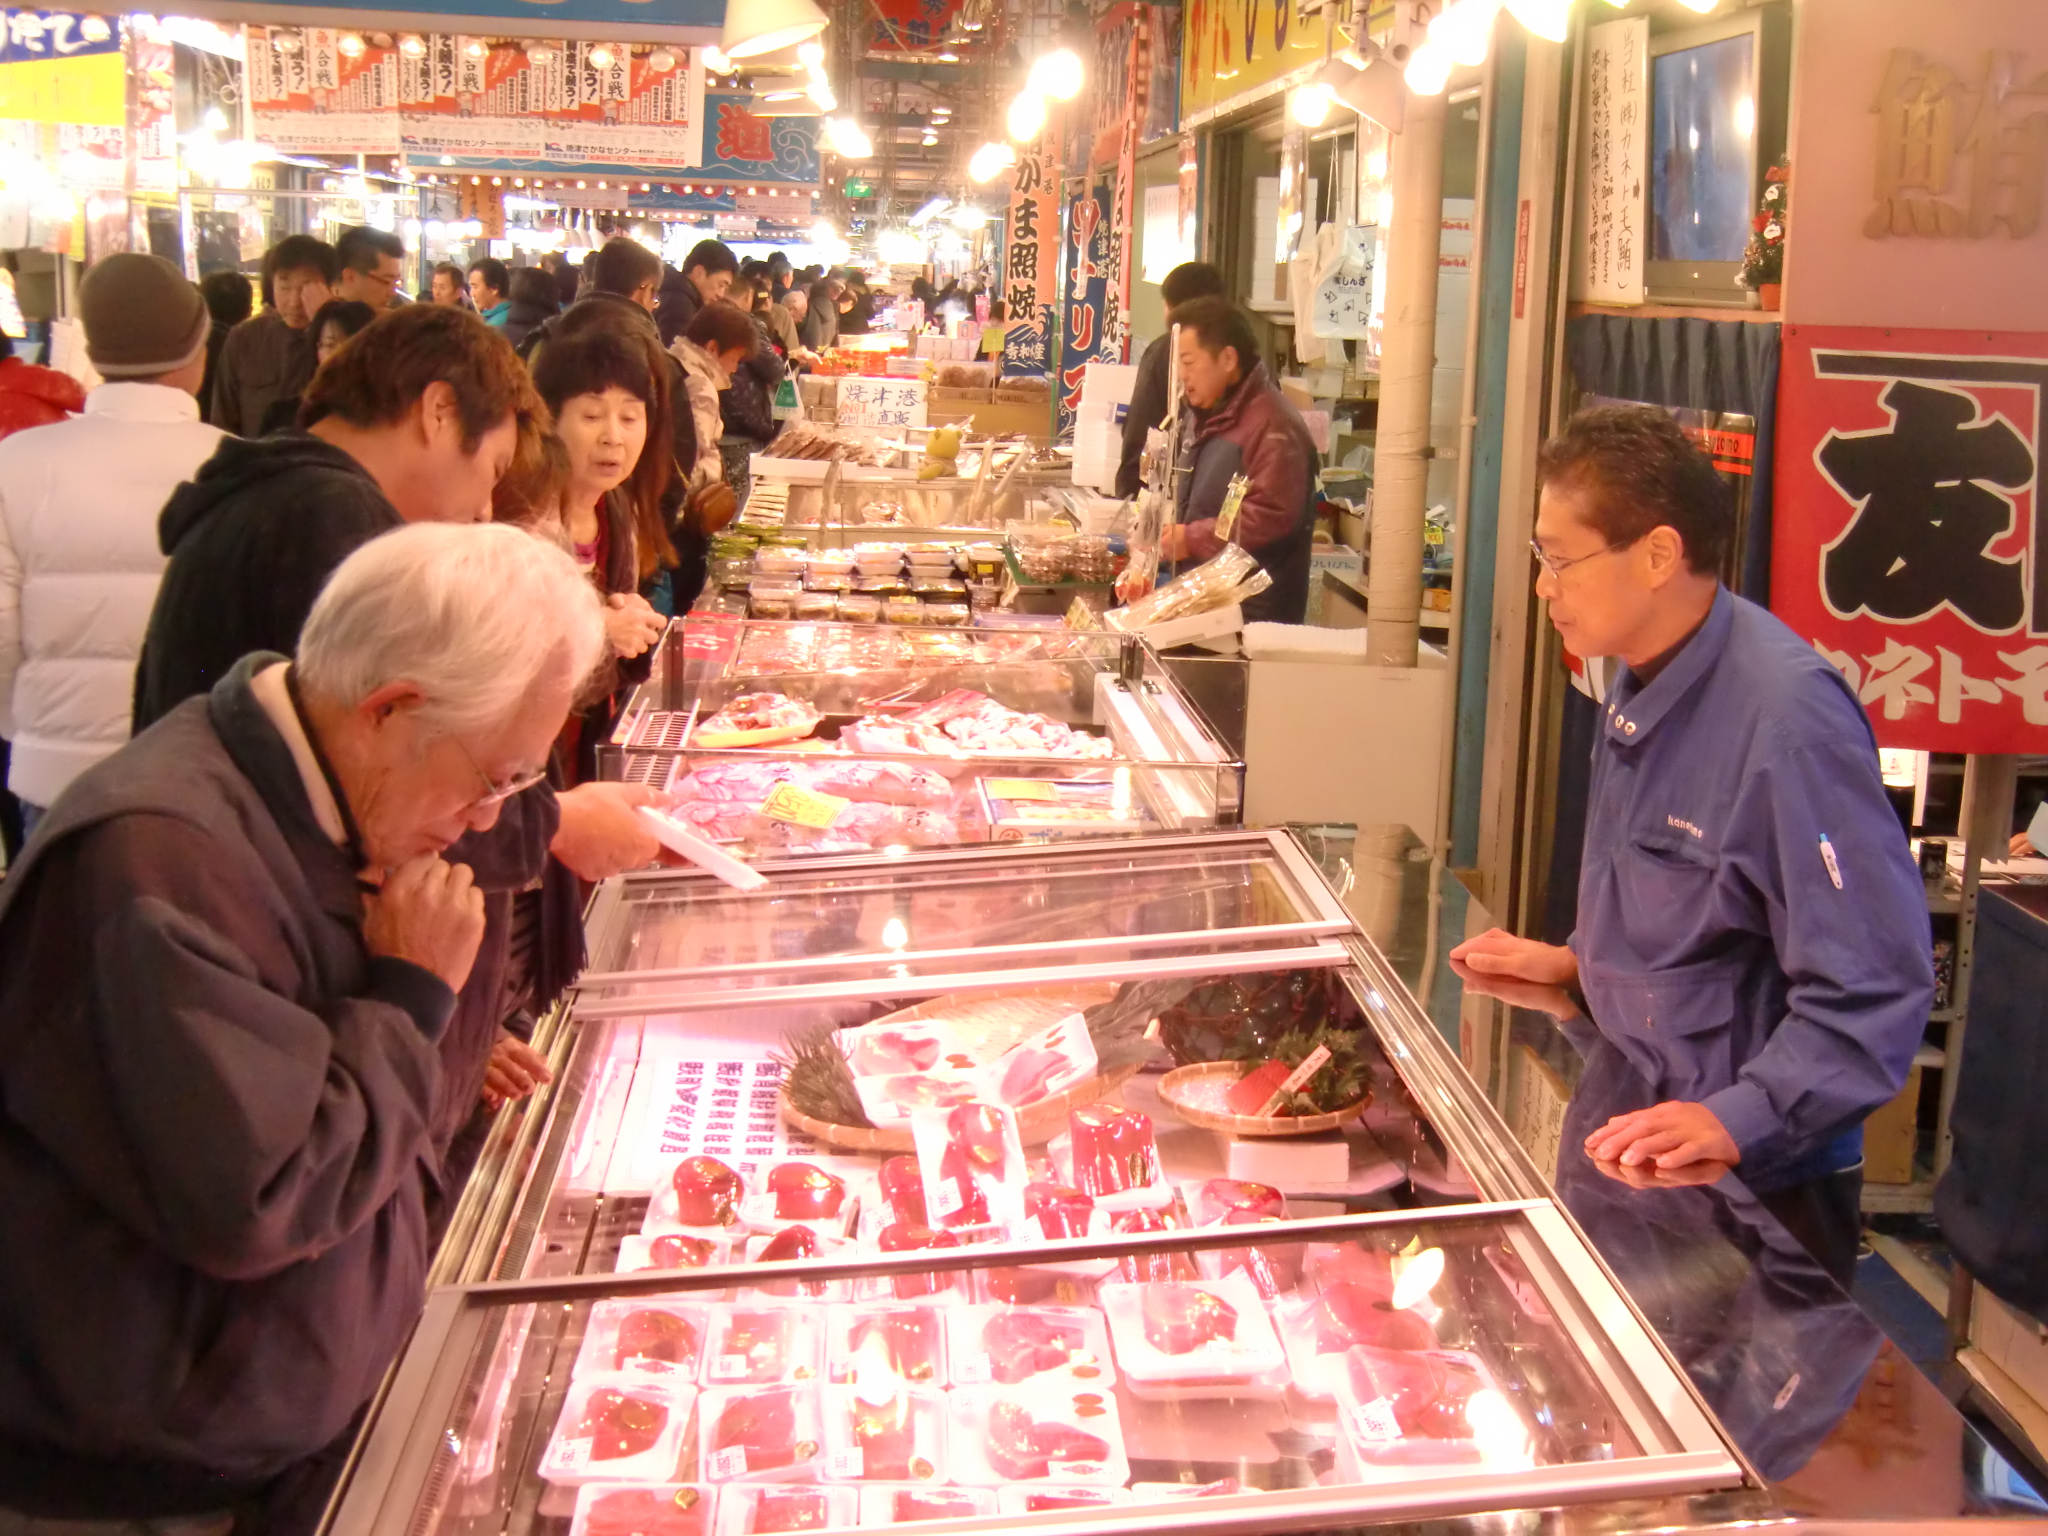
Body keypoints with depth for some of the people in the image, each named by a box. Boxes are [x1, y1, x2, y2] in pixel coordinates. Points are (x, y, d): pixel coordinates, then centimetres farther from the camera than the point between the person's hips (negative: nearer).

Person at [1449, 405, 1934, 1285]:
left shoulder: (1787, 717, -26)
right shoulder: (1640, 689, 4)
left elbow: (1875, 986, -28)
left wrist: (1742, 1120, -33)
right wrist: (1577, 964, 5)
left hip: (1760, 1184, -8)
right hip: (1639, 1151, 8)